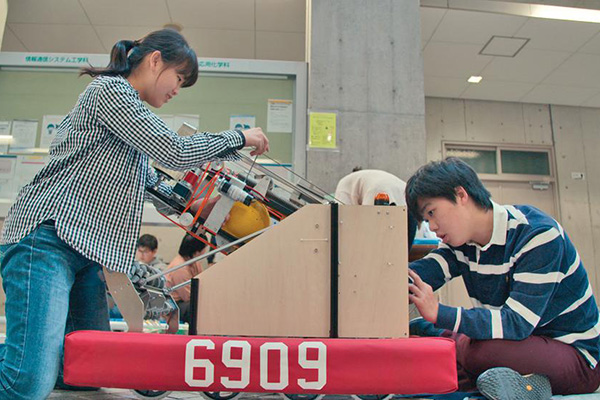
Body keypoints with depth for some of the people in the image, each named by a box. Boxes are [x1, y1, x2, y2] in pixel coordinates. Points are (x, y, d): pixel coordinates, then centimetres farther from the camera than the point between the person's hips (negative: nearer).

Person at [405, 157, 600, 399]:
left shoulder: (537, 235, -22)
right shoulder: (461, 241, -1)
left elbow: (519, 322, -31)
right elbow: (413, 279, -15)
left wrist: (439, 314, -40)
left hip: (576, 354, -7)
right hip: (520, 340, 7)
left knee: (478, 350, -36)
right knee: (417, 332, -8)